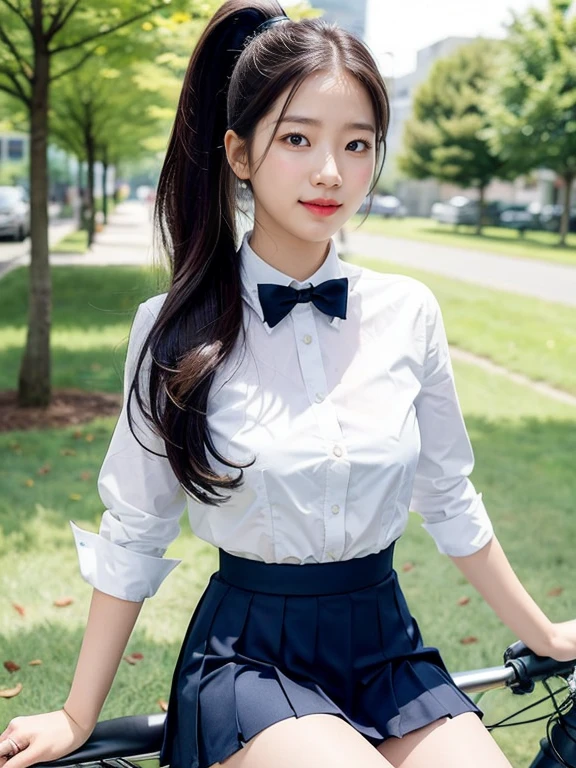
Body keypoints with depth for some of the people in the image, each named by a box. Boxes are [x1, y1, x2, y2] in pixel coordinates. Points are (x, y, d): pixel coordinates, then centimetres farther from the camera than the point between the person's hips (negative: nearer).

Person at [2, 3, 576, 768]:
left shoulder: (408, 313, -3)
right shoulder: (179, 329, -10)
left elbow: (450, 503, 8)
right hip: (250, 653, -3)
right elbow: (132, 537, -2)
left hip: (386, 647, 4)